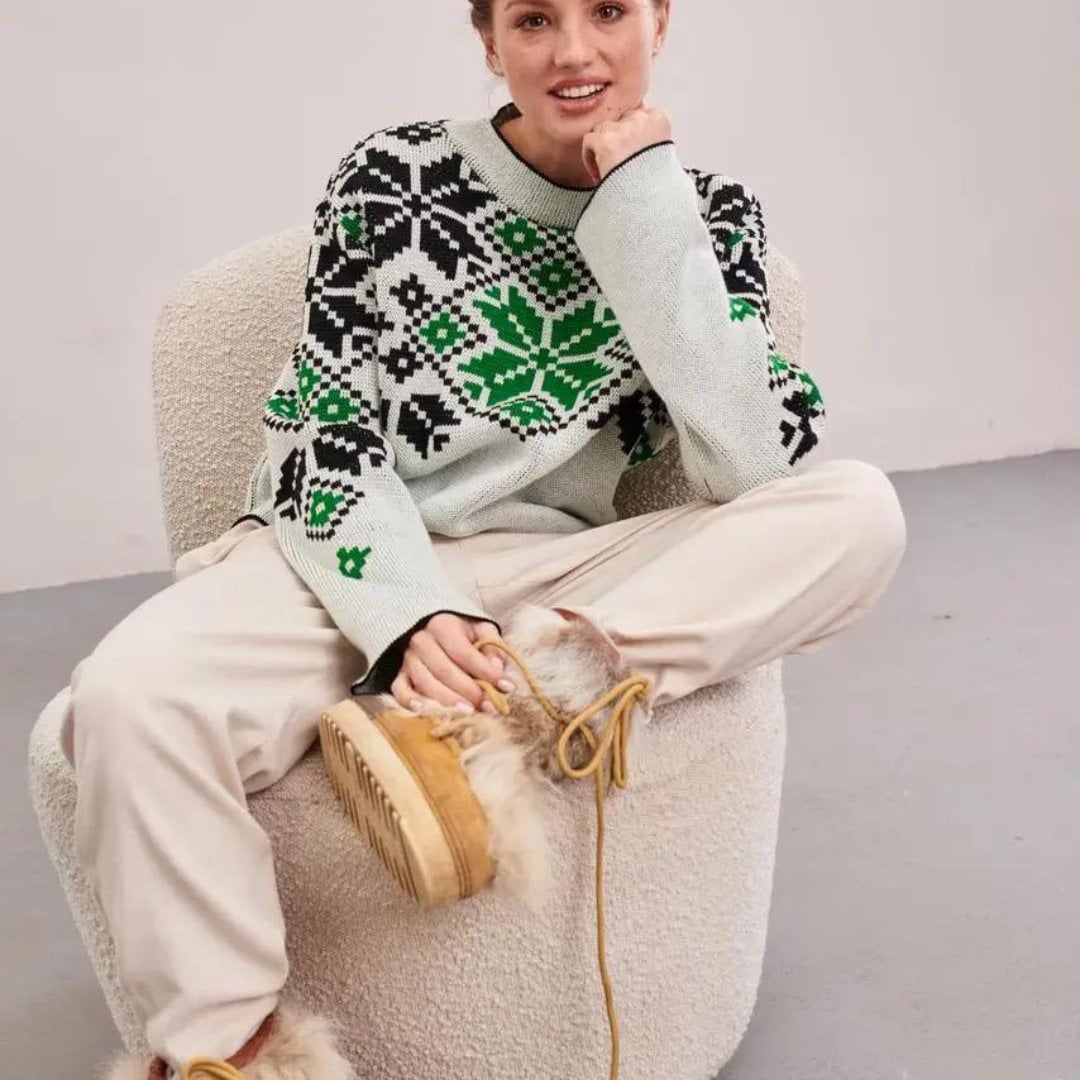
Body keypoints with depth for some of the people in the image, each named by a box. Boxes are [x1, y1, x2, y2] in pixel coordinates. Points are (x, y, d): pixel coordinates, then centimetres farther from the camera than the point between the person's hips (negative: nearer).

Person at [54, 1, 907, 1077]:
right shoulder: (394, 175, 0)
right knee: (131, 695, -33)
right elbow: (323, 437, -4)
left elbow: (755, 469, -11)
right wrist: (409, 615, -23)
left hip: (557, 581, 2)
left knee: (860, 510, -20)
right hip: (355, 565, -1)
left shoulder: (710, 214, 4)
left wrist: (646, 211, -13)